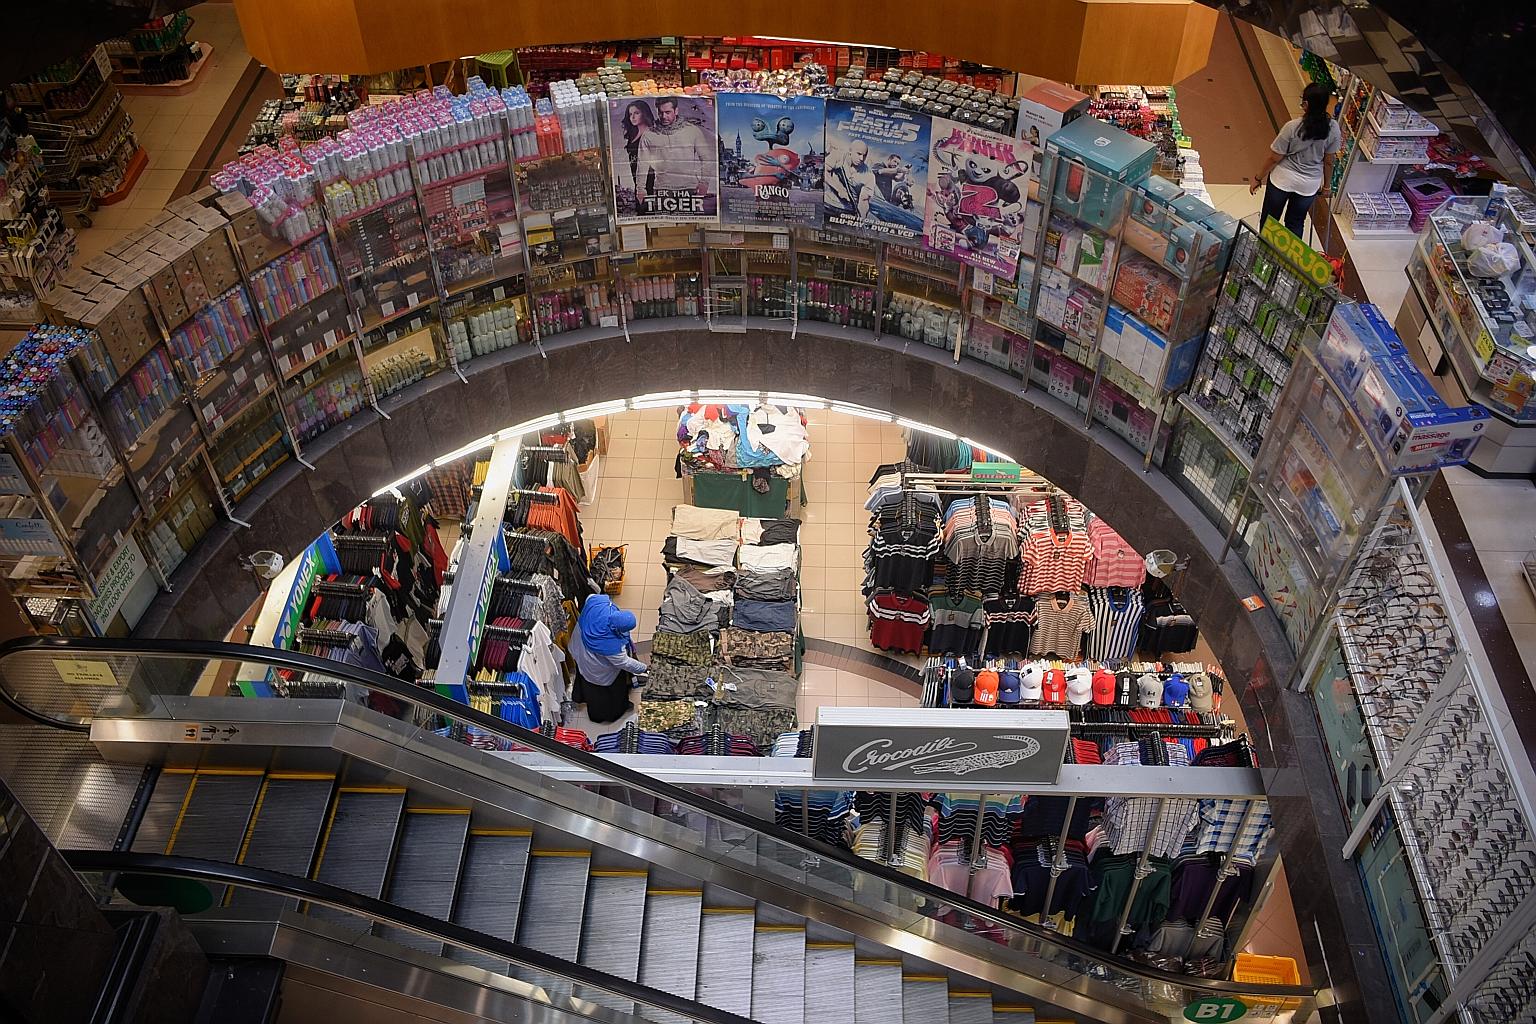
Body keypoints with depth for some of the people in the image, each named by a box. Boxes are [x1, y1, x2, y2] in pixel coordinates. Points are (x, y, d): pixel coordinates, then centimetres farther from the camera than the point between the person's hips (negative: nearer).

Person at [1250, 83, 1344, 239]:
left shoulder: (1293, 127, -23)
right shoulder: (1333, 128, -12)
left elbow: (1274, 158, -15)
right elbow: (1329, 161, -2)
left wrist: (1258, 179, -2)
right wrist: (1325, 185, 13)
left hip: (1282, 180, -3)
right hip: (1310, 185, 3)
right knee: (1296, 223, 21)